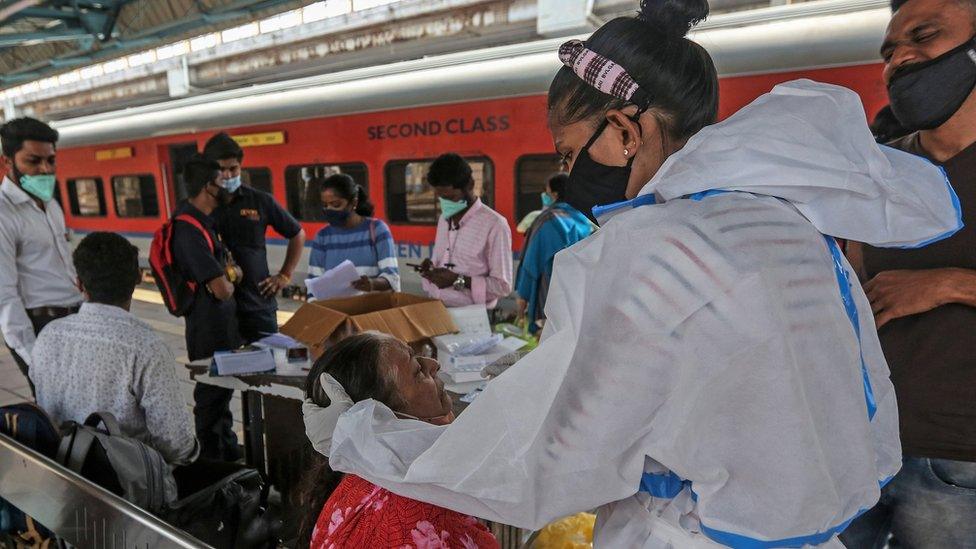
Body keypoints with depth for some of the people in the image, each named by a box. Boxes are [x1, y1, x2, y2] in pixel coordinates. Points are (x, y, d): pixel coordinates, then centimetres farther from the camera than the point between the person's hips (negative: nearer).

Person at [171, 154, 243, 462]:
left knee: (223, 387, 23)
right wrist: (229, 279, -5)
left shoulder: (203, 220, 6)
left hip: (223, 322, 10)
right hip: (210, 326, -10)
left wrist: (229, 272, -5)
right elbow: (222, 289, -26)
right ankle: (211, 458, 21)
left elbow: (228, 268, 17)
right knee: (212, 393, 5)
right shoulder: (189, 230, -25)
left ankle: (228, 448, 40)